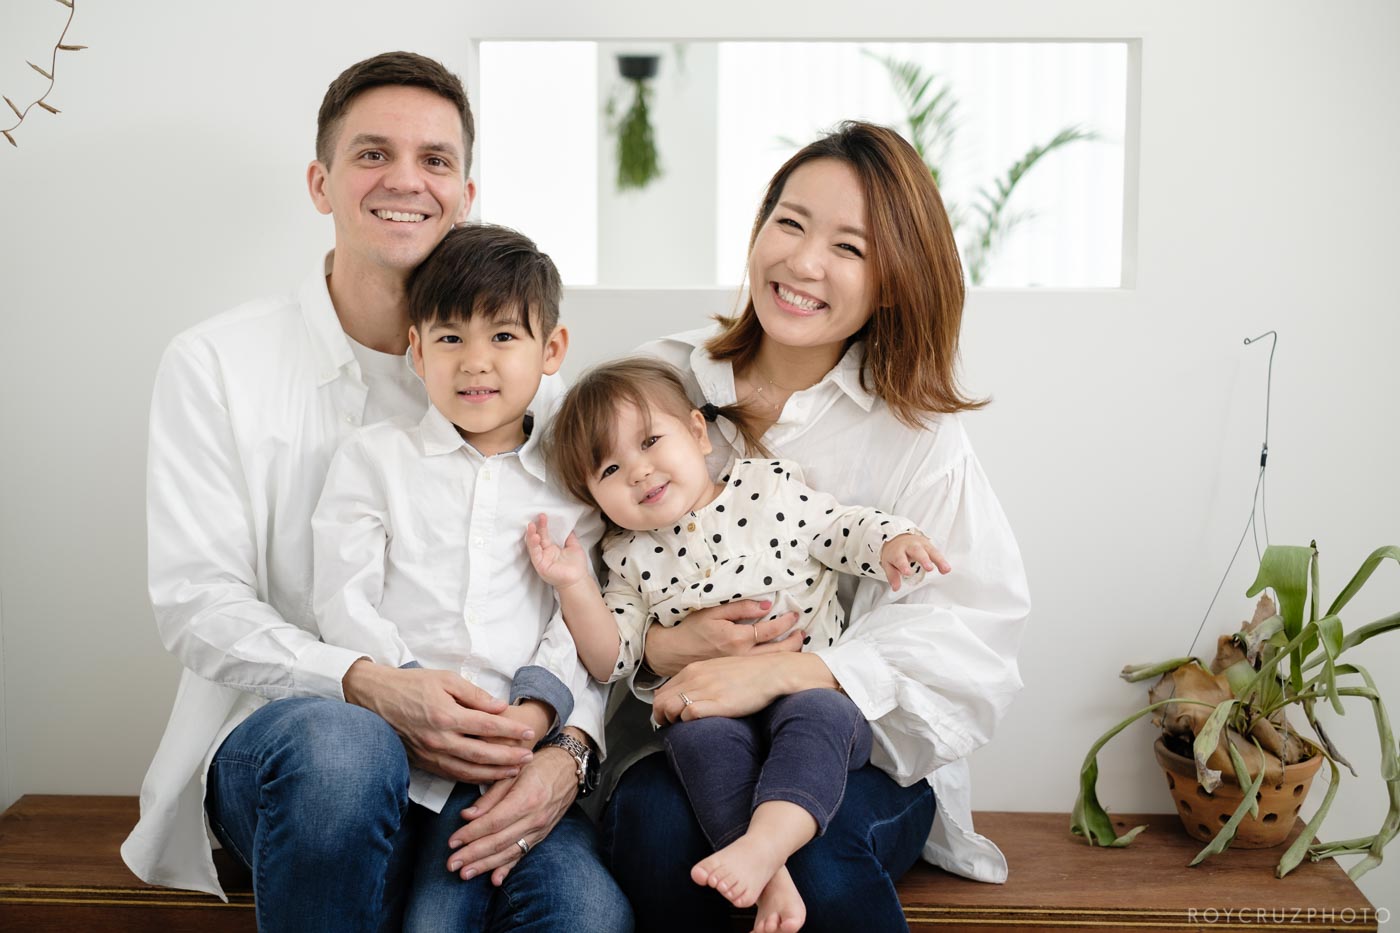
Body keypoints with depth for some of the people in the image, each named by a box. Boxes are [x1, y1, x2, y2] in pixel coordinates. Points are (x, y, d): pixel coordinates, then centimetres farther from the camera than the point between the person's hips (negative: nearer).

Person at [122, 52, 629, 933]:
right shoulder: (215, 364, 2)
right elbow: (197, 604, -6)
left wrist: (563, 747, -20)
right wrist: (373, 688, -23)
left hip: (474, 745, 1)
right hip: (274, 734, 0)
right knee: (337, 742, -37)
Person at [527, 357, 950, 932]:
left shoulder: (769, 489, 4)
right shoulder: (631, 558, 9)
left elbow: (843, 528, 6)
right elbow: (612, 661, 5)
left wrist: (892, 543, -15)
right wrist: (574, 586, -6)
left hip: (810, 690, -1)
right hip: (708, 707, 1)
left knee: (818, 715, -33)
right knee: (699, 735, -30)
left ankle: (765, 840, -48)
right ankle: (771, 877, -35)